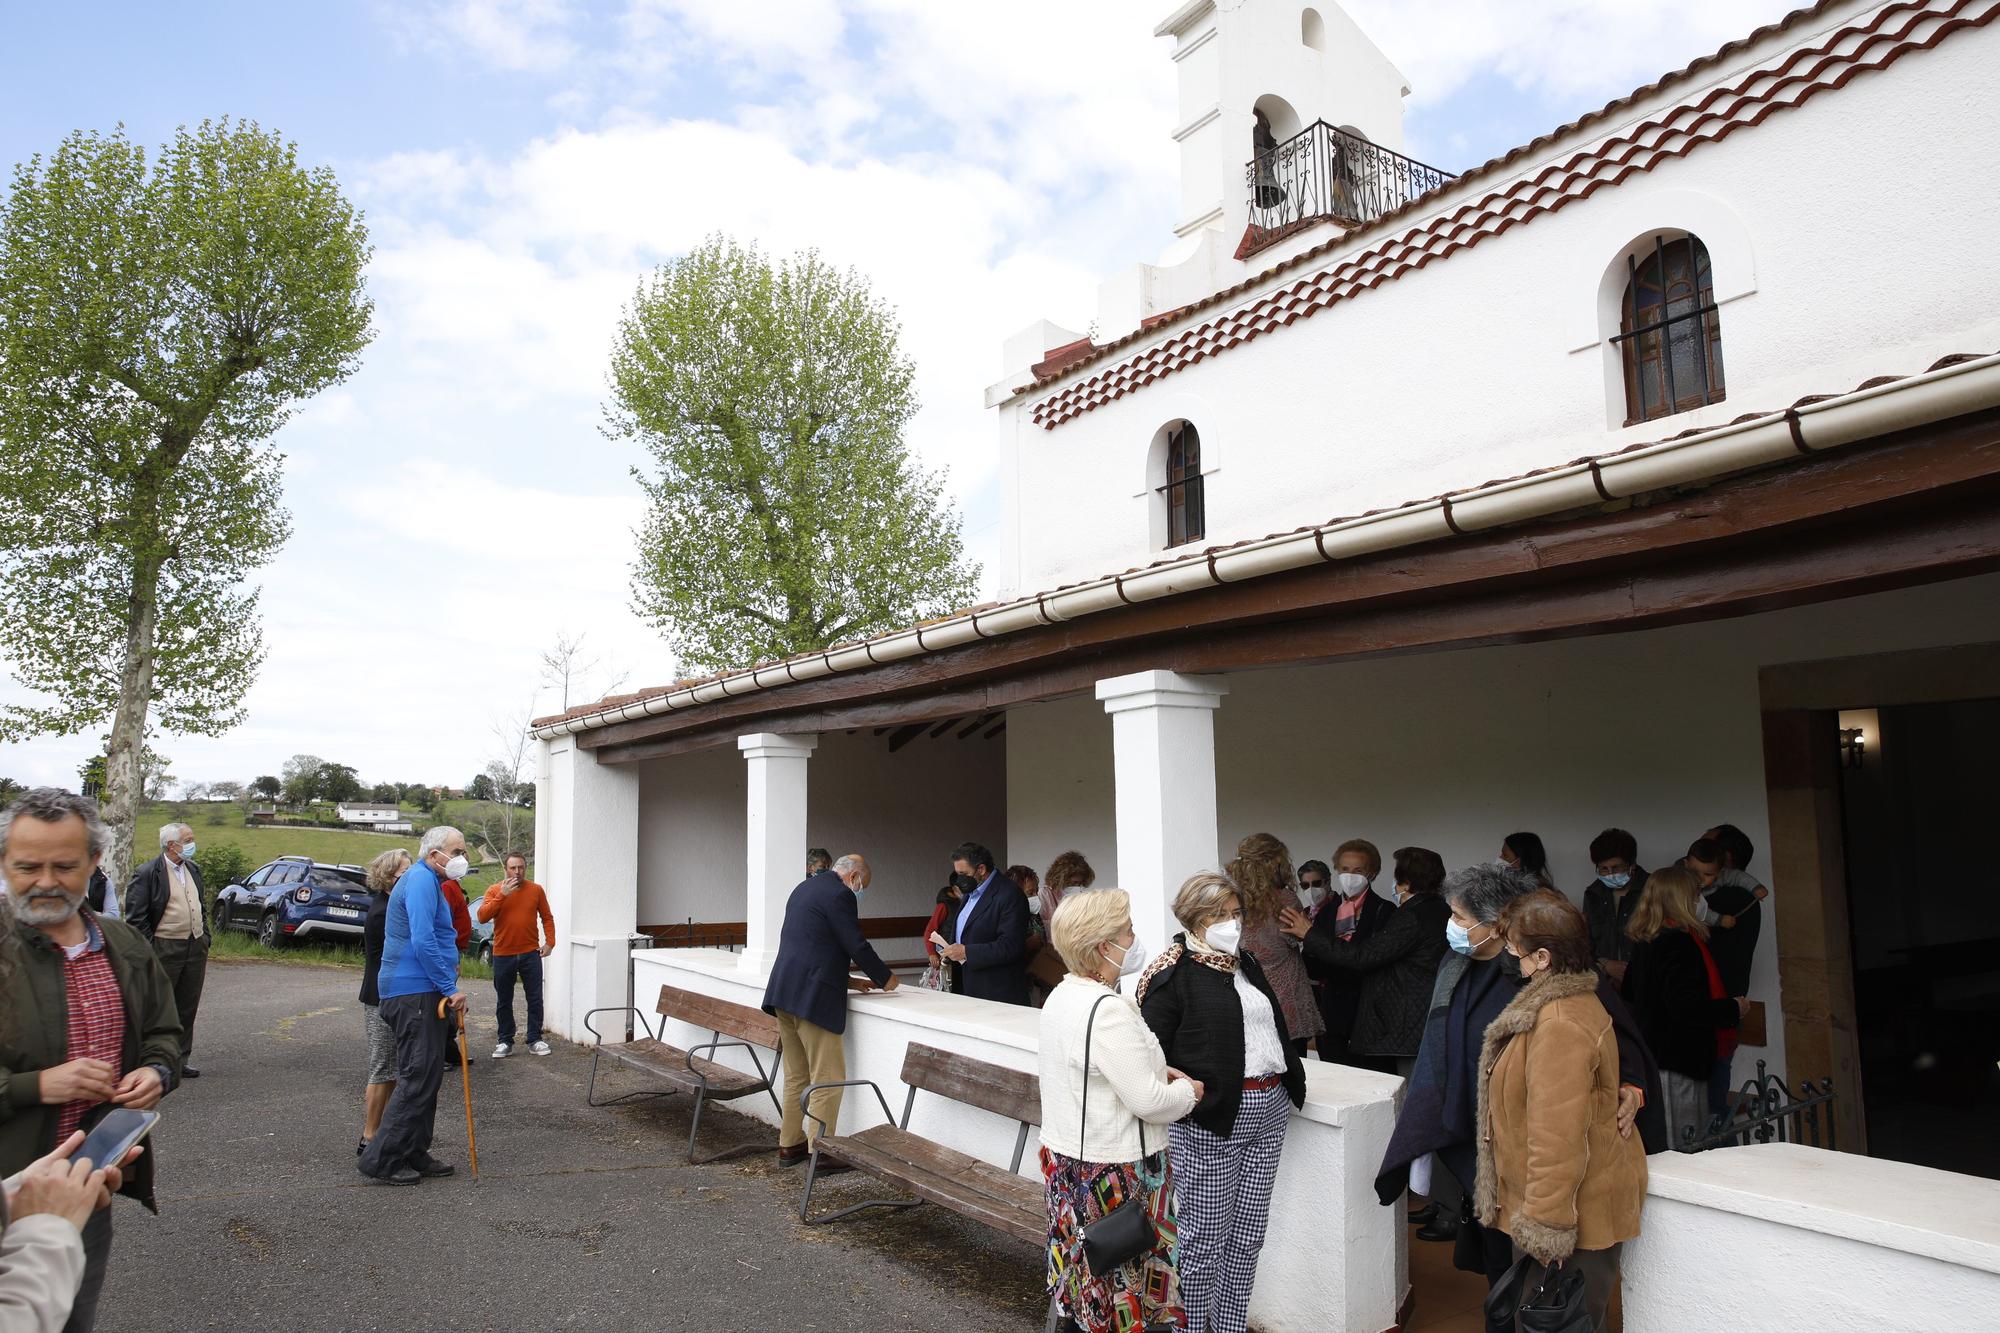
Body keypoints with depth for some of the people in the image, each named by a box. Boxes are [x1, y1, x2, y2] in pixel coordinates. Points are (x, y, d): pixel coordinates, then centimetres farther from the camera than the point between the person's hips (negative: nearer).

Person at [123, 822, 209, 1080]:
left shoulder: (194, 870, 12)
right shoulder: (147, 873, -9)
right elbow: (136, 916, -10)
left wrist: (204, 938, 13)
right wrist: (149, 950, -12)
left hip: (196, 948, 6)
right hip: (165, 950, -6)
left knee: (188, 1008, 11)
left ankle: (180, 1060, 20)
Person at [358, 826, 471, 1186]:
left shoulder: (428, 881, 20)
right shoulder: (421, 880, -14)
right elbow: (423, 942, -23)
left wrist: (448, 966, 23)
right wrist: (450, 989, -19)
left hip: (420, 992, 11)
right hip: (416, 993, -11)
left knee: (426, 1075, 14)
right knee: (418, 1077, -8)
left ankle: (414, 1153, 21)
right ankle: (381, 1160, -2)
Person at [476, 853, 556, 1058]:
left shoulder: (536, 890, 2)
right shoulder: (494, 891, -1)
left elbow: (547, 917, 9)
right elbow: (483, 916, -15)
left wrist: (549, 942, 0)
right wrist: (502, 895, -22)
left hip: (530, 954, 0)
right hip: (503, 955, 0)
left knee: (535, 999, 3)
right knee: (504, 1001, 8)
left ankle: (535, 1040, 11)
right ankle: (506, 1042, 18)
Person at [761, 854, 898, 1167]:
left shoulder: (805, 888, 19)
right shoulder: (839, 895, -11)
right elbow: (857, 946, -13)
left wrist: (845, 980, 22)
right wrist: (886, 978, 3)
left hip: (784, 991, 10)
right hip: (813, 997, -9)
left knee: (796, 1076, 18)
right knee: (827, 1079, -1)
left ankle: (790, 1144, 25)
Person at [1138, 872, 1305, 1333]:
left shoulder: (1244, 961, 14)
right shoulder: (1173, 973, -10)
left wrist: (1291, 1077, 13)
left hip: (1270, 1110, 7)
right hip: (1210, 1120, -7)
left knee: (1247, 1235, 13)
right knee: (1205, 1237, 3)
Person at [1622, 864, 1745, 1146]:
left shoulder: (1644, 941, 12)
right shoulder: (1679, 941, -17)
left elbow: (1629, 994, 22)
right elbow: (1686, 1006, -24)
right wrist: (1733, 1008, -9)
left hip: (1654, 1056, 10)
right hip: (1679, 1060, -10)